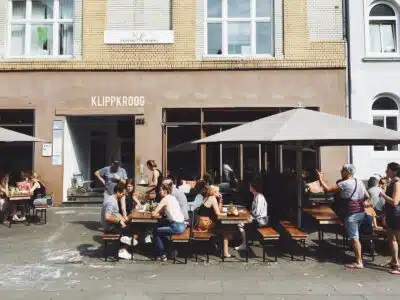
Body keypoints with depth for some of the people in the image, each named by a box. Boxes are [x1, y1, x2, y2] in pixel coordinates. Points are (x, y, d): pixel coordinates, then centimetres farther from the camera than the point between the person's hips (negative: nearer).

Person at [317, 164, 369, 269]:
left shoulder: (344, 184, -16)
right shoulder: (359, 182, 9)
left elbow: (328, 189, -16)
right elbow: (367, 196, 14)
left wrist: (320, 178, -5)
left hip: (351, 214, -9)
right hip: (361, 212, 9)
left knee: (354, 238, -2)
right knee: (356, 237, 20)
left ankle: (359, 263, 4)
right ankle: (359, 257, 28)